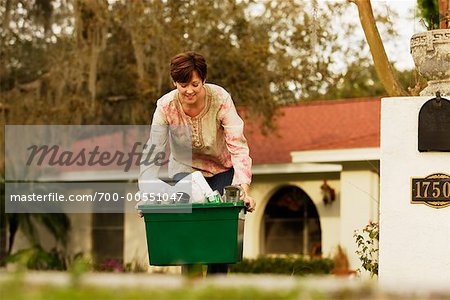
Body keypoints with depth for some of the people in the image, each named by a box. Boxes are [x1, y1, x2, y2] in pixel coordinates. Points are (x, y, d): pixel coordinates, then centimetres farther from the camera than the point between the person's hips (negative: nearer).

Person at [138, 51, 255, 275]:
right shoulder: (166, 106, -23)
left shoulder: (221, 99, -26)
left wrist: (244, 187, -43)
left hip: (222, 170, 0)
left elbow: (238, 145, -30)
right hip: (185, 168, 1)